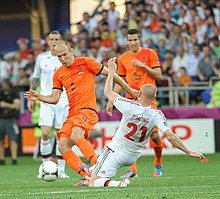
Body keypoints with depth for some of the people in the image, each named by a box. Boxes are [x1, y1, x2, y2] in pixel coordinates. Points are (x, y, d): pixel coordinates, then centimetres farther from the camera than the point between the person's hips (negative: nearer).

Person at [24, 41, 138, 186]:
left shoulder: (85, 63, 0)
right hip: (72, 114, 6)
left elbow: (110, 74, 5)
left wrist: (129, 90, 8)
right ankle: (86, 176, -12)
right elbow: (54, 99, 13)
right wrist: (39, 97, -6)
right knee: (63, 146, -13)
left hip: (87, 110, -6)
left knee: (76, 136, -33)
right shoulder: (59, 74, 16)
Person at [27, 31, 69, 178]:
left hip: (63, 101, 0)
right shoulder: (41, 58, 6)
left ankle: (61, 170, 7)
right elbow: (35, 79, 16)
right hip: (46, 100, 0)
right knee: (46, 134, -11)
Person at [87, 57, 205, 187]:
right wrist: (189, 152, -19)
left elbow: (108, 92, -5)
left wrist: (111, 71, 7)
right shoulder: (156, 115, -16)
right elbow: (170, 136, -24)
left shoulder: (129, 107, -21)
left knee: (94, 183, -9)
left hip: (116, 151, -5)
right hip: (133, 157, 5)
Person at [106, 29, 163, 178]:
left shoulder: (150, 53, 2)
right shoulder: (123, 59, 12)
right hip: (130, 100, 3)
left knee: (154, 134, -5)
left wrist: (143, 66, -13)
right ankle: (132, 169, -5)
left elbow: (158, 75, -1)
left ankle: (158, 164, 19)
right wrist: (111, 101, 13)